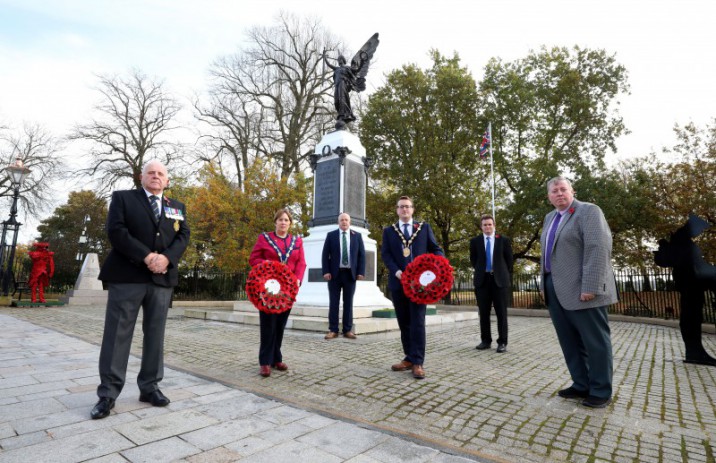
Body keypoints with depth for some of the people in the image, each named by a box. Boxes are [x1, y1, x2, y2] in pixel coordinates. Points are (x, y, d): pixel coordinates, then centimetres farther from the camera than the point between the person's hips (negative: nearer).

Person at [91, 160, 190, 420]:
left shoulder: (177, 207, 18)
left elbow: (183, 236, 5)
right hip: (127, 275, -3)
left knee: (155, 335, 7)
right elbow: (116, 231, -6)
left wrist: (167, 257, -14)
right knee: (117, 334, 1)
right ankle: (108, 394, 10)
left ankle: (150, 387, 17)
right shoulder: (122, 198, 9)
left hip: (162, 278, 3)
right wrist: (146, 257, -16)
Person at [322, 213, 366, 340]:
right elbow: (325, 254, 1)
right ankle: (333, 330, 10)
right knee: (333, 302, 3)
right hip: (335, 273, 0)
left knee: (348, 302, 6)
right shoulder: (331, 235, 5)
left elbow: (362, 255, 5)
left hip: (350, 273, 1)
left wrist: (361, 272, -5)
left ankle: (348, 330, 13)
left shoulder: (357, 236, 8)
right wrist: (326, 271, -9)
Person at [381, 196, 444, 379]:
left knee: (417, 321, -4)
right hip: (398, 281, 2)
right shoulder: (389, 231, 12)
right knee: (404, 322, 9)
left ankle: (417, 362, 1)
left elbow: (436, 249, 7)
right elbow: (385, 254, 2)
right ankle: (409, 358, 19)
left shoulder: (424, 227, 10)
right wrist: (396, 271, -14)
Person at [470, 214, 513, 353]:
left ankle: (502, 342, 8)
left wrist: (507, 276, 6)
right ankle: (485, 340, 15)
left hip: (500, 279, -1)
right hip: (482, 279, 2)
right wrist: (480, 270, 10)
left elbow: (509, 259, 7)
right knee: (483, 313, 6)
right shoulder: (475, 241, 4)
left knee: (501, 313, 1)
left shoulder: (504, 240, 2)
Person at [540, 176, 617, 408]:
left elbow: (599, 249, -16)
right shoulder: (550, 217, 18)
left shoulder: (588, 211, -6)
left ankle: (601, 391, 15)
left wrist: (590, 287, -22)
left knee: (595, 341, 4)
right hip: (556, 290, 8)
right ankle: (581, 385, 23)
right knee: (570, 341, 12)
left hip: (581, 290, -7)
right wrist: (545, 283, 12)